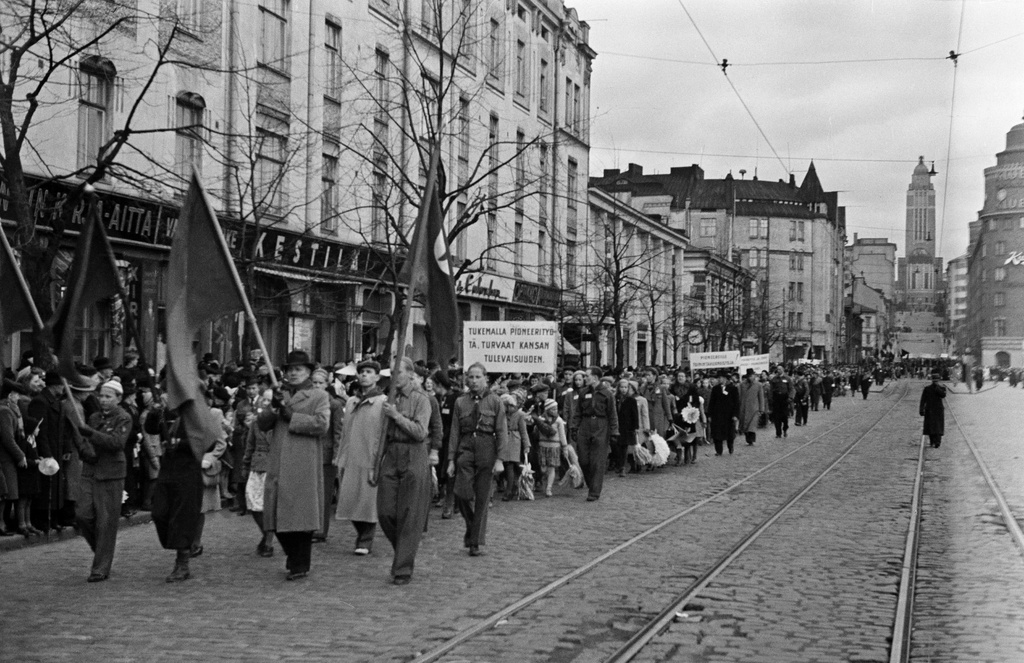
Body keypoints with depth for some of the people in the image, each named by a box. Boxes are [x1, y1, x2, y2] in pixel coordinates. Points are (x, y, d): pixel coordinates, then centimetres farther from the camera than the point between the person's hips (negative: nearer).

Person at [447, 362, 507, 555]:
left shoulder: (494, 401, 2)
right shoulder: (461, 402, 8)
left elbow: (502, 432, 0)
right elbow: (455, 432, 9)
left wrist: (499, 459, -7)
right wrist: (451, 459, 4)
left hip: (486, 449, -2)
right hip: (465, 448, 2)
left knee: (482, 498, 0)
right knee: (462, 493, -11)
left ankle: (476, 542, 8)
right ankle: (472, 526, 17)